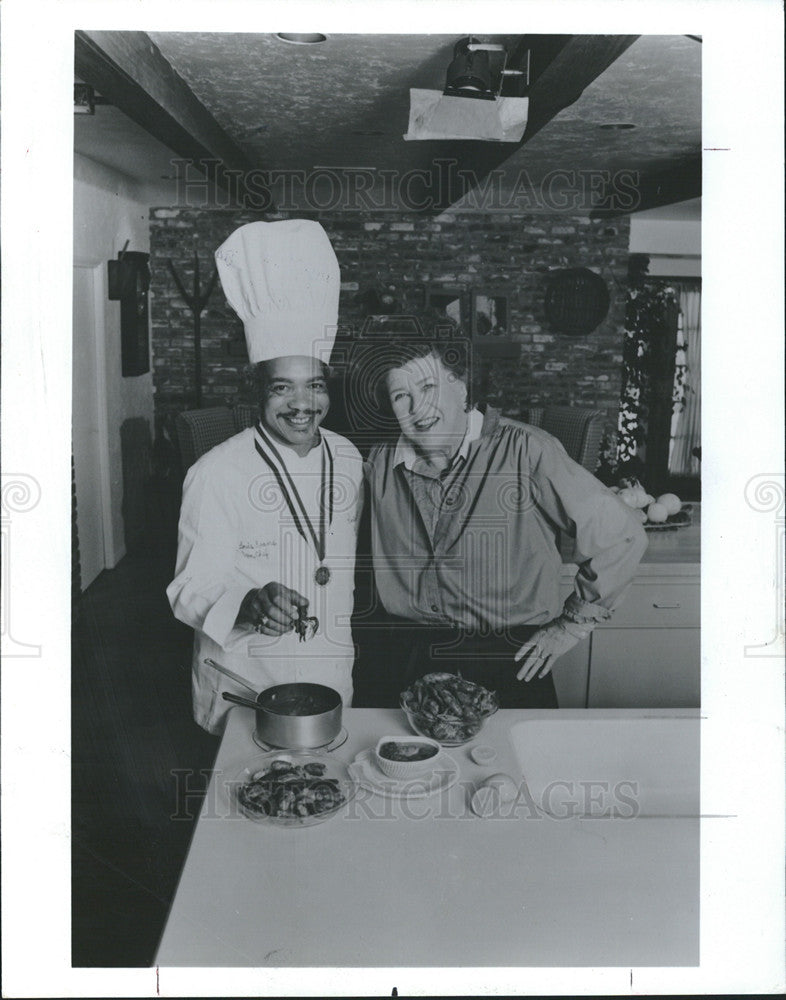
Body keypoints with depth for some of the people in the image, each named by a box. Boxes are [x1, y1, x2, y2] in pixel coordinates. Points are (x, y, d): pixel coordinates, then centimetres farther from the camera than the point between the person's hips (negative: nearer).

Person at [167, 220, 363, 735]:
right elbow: (191, 591, -16)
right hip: (243, 695, -5)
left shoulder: (348, 460, 0)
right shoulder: (217, 474, -18)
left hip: (334, 685, 5)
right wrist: (249, 606, -36)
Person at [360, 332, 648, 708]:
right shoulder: (380, 464, 0)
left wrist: (571, 624, -5)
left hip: (511, 667, -3)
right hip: (409, 663, 4)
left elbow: (620, 536, -10)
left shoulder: (526, 452, -15)